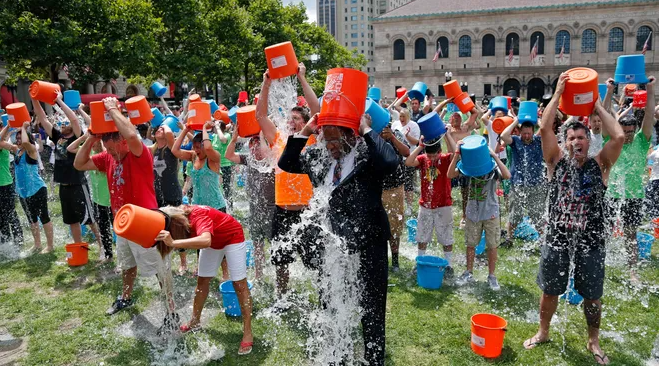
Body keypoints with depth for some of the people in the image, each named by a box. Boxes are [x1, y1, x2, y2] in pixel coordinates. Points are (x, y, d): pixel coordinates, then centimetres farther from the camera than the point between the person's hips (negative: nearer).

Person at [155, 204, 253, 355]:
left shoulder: (198, 216, -40)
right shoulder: (177, 218, -18)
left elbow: (205, 241, -59)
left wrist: (173, 243, -65)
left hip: (232, 236, -7)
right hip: (213, 240, 7)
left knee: (239, 284, -7)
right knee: (202, 281, 11)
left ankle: (247, 333, -2)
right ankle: (195, 322, 28)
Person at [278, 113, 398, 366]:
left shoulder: (368, 151, -13)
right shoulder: (319, 154, 5)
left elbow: (390, 162, -33)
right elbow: (286, 163, 10)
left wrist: (367, 131, -23)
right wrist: (305, 132, -1)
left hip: (367, 244, -6)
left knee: (371, 309, 10)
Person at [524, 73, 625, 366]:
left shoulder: (600, 164, 0)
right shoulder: (557, 161, 0)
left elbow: (619, 137, -16)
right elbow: (544, 128, -12)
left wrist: (597, 105, -7)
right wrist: (558, 94, -9)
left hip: (591, 241, 0)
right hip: (557, 238, 0)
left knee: (592, 295, 12)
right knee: (549, 291, 13)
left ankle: (593, 341, 33)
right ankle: (543, 332, 34)